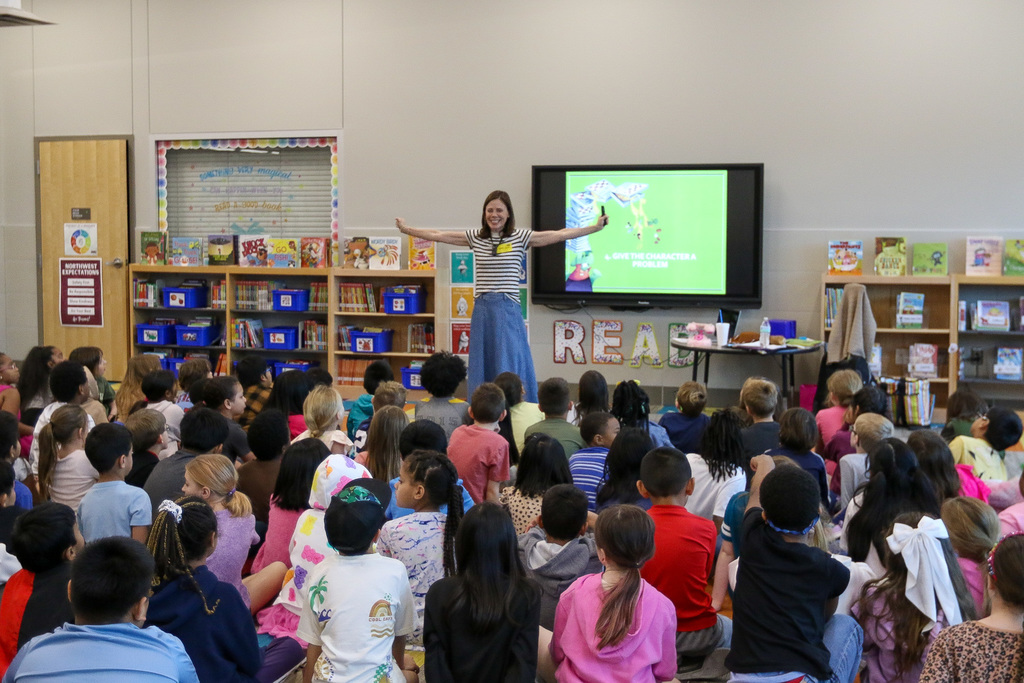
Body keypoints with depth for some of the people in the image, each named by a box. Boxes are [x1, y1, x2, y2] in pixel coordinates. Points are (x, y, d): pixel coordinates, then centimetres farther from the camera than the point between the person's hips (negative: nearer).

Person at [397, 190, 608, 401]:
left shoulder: (521, 238, 1)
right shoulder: (475, 238, 9)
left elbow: (559, 235, -4)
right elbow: (438, 235, 13)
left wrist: (595, 227, -10)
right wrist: (407, 230, 14)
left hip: (508, 311, -3)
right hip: (482, 310, 3)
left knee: (510, 367, -1)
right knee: (482, 366, 7)